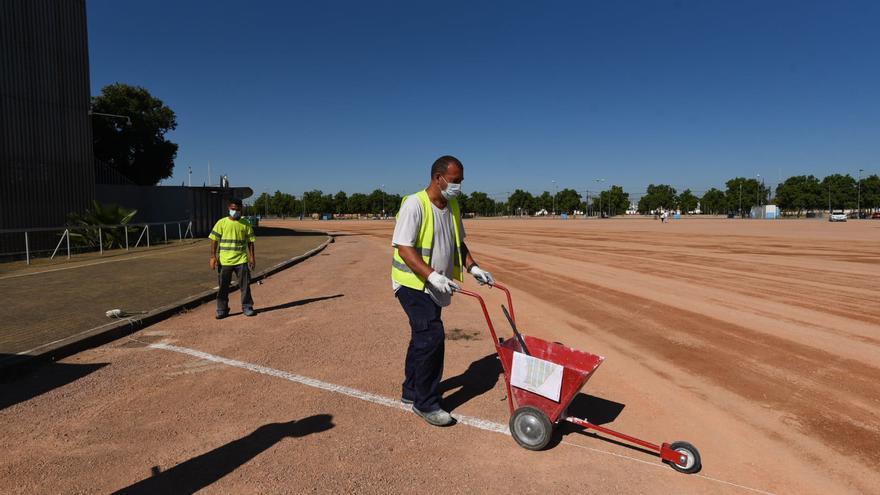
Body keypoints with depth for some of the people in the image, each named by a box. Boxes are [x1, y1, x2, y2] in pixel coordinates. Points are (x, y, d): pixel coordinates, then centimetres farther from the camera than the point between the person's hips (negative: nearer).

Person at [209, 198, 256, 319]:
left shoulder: (245, 224, 5)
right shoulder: (221, 223, 1)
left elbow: (250, 241, 7)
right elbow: (214, 240, 2)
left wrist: (252, 257, 0)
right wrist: (213, 257, -4)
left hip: (241, 260, 0)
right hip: (224, 261, 0)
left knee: (245, 285, 2)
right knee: (223, 286, 6)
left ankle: (247, 307, 15)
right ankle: (222, 310, 17)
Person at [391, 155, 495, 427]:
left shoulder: (453, 206, 8)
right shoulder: (414, 205, -18)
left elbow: (459, 243, 18)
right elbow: (404, 248, -23)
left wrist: (472, 267, 3)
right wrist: (432, 275, -33)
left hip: (434, 288, 8)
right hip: (413, 284, -8)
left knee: (422, 338, 16)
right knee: (432, 337, -15)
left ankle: (411, 391, 32)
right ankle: (426, 403, -1)